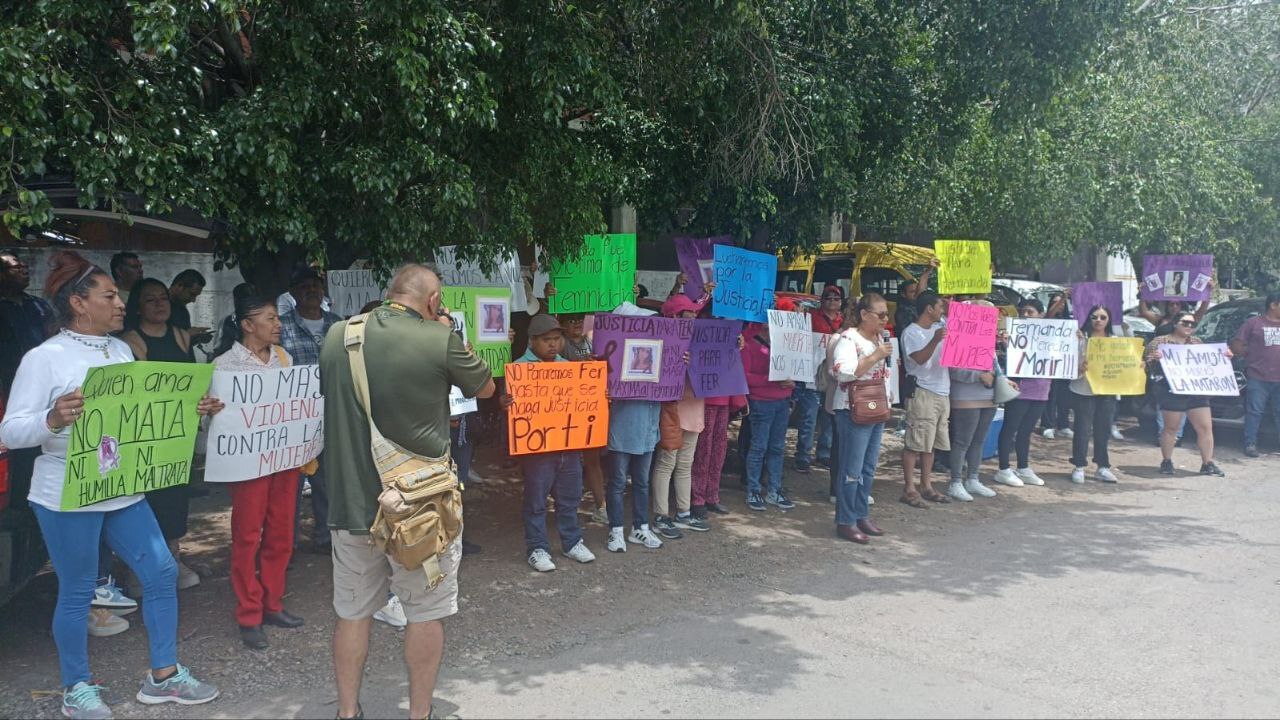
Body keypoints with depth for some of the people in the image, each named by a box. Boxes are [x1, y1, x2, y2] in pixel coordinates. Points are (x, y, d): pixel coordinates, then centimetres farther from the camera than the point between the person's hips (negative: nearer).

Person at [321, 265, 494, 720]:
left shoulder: (337, 336, 0)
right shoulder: (440, 339, -13)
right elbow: (485, 389, 3)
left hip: (351, 502, 4)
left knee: (352, 611, 17)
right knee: (425, 613, 12)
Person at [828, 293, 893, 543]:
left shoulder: (880, 339, 14)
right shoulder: (848, 339, -14)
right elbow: (843, 372, -27)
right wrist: (875, 357, -25)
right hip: (853, 411, -9)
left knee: (868, 468, 13)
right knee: (852, 470, -4)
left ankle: (862, 516, 23)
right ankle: (846, 523, 3)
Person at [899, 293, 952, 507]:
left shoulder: (939, 328, 15)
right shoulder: (911, 332, -7)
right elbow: (920, 358, -19)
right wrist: (935, 340, -31)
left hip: (942, 393, 8)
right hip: (922, 393, -8)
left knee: (931, 443, 12)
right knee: (915, 443, -6)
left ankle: (926, 486, 19)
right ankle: (909, 489, -2)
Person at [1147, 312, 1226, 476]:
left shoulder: (1196, 342, 16)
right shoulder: (1160, 341, -1)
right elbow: (1149, 366, -4)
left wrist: (1224, 358, 8)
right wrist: (1154, 359, -25)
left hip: (1197, 391, 5)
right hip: (1172, 392, -5)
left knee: (1206, 427, 1)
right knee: (1171, 428, 3)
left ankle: (1208, 463, 9)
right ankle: (1166, 462, 16)